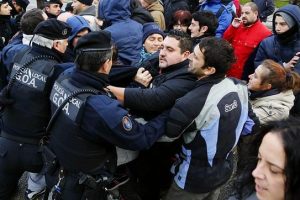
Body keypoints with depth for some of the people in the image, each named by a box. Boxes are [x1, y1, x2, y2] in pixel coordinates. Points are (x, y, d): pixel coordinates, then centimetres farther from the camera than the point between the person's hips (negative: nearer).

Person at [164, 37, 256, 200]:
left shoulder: (190, 103, -35)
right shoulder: (239, 87, -13)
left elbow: (165, 134, -21)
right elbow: (249, 125, 1)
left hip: (196, 179, -6)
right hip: (225, 169, 6)